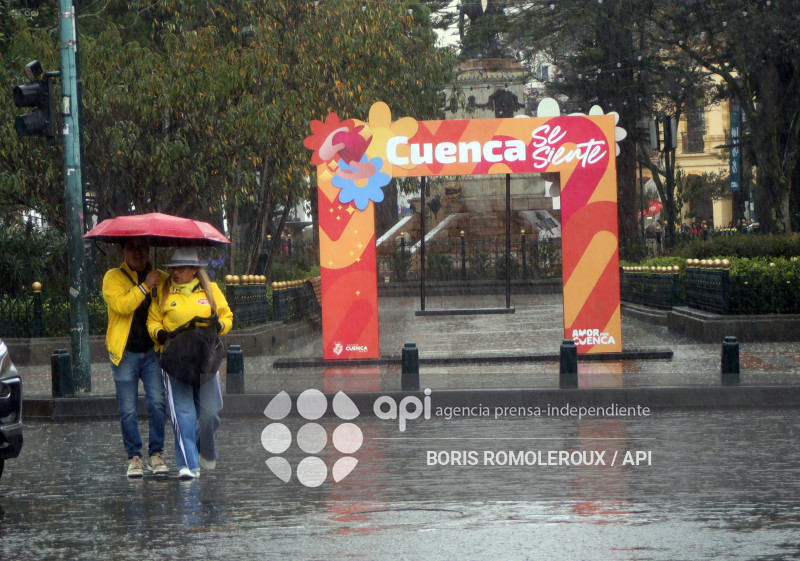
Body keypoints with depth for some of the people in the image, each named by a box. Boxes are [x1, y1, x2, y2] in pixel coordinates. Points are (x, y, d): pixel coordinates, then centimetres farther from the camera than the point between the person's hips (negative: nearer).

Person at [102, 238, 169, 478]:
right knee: (128, 410, 1)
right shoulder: (113, 277, 2)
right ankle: (134, 457, 12)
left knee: (158, 403, -8)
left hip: (153, 351, 2)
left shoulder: (161, 278, 12)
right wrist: (145, 286, -18)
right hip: (125, 352, -2)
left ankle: (156, 454, 4)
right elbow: (121, 304, -16)